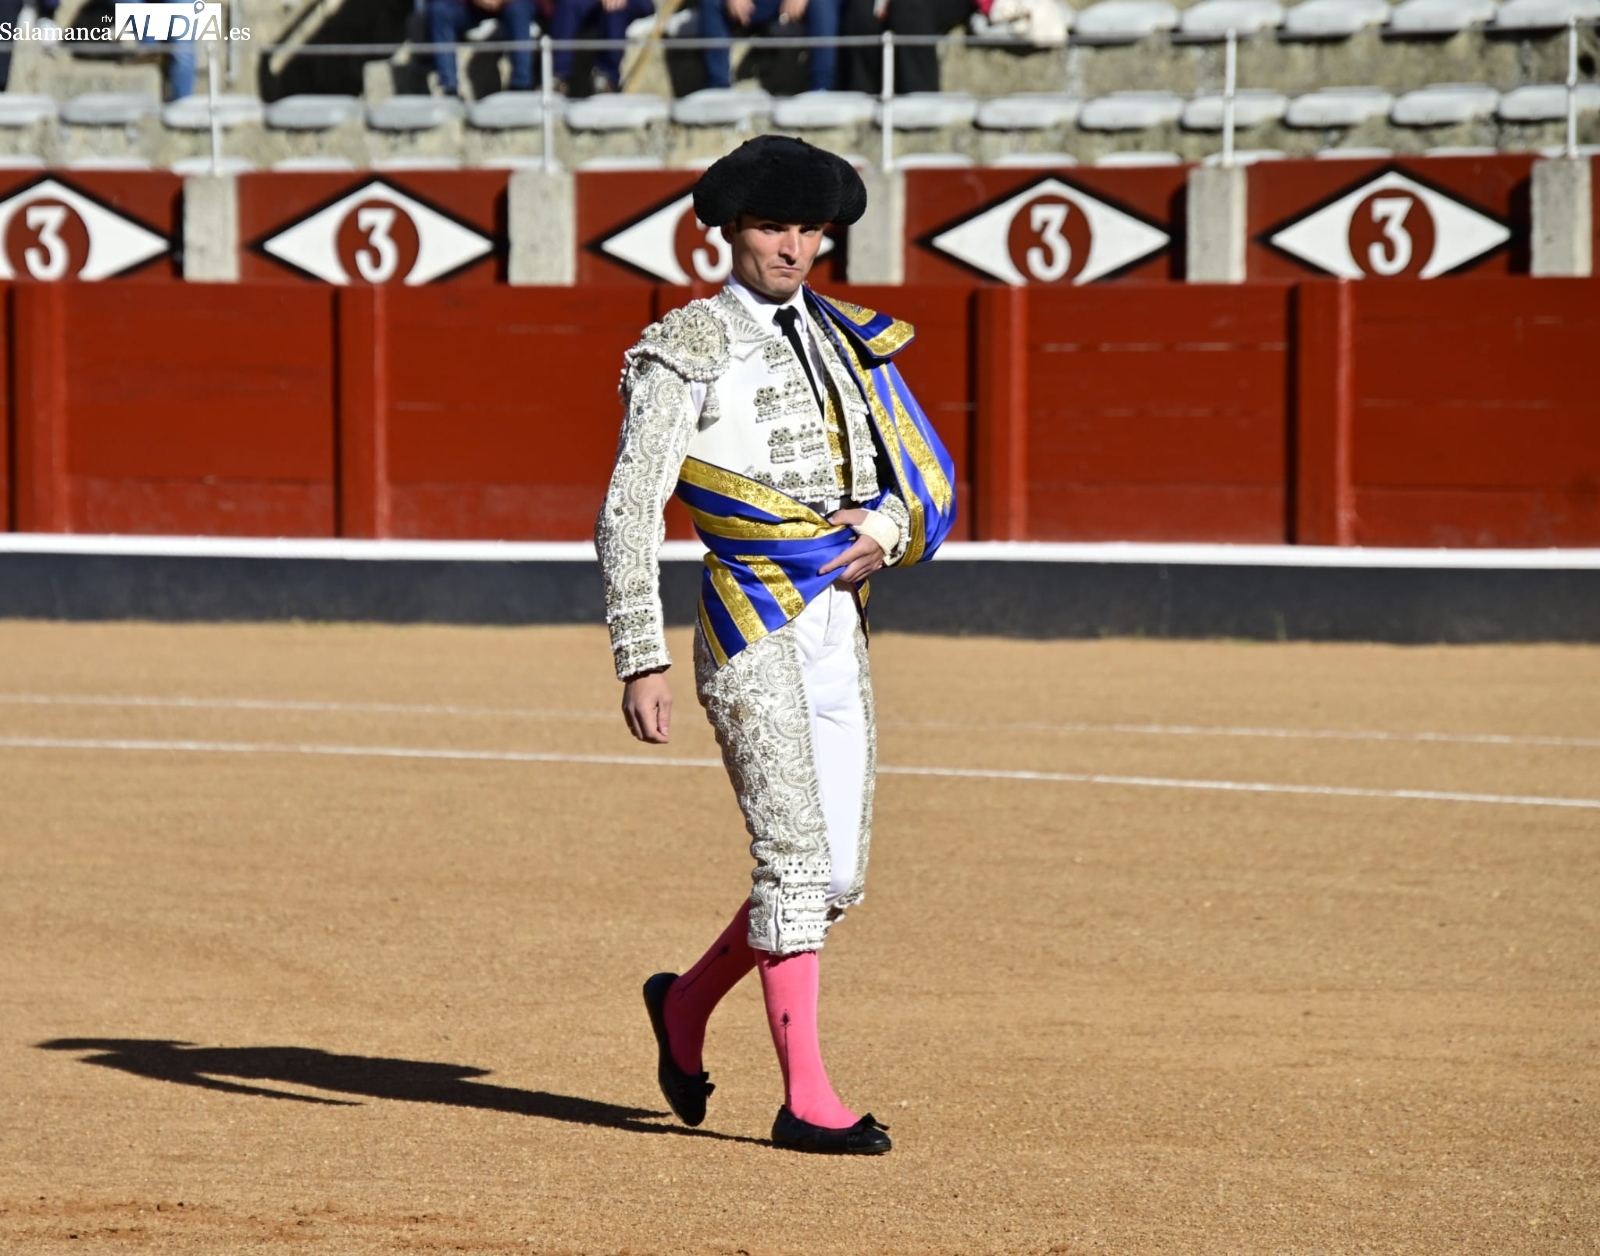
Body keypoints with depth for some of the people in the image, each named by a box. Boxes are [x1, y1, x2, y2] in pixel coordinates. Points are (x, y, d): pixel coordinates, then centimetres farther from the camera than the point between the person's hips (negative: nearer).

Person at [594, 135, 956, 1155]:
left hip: (840, 633, 7)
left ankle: (689, 1002, 30)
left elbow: (923, 483, 17)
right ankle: (806, 1098, -7)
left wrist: (888, 529, -7)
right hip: (753, 635, -7)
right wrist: (641, 662, -16)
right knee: (797, 860, -11)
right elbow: (629, 517, -8)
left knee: (837, 878, 8)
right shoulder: (686, 353, -4)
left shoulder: (848, 344, 15)